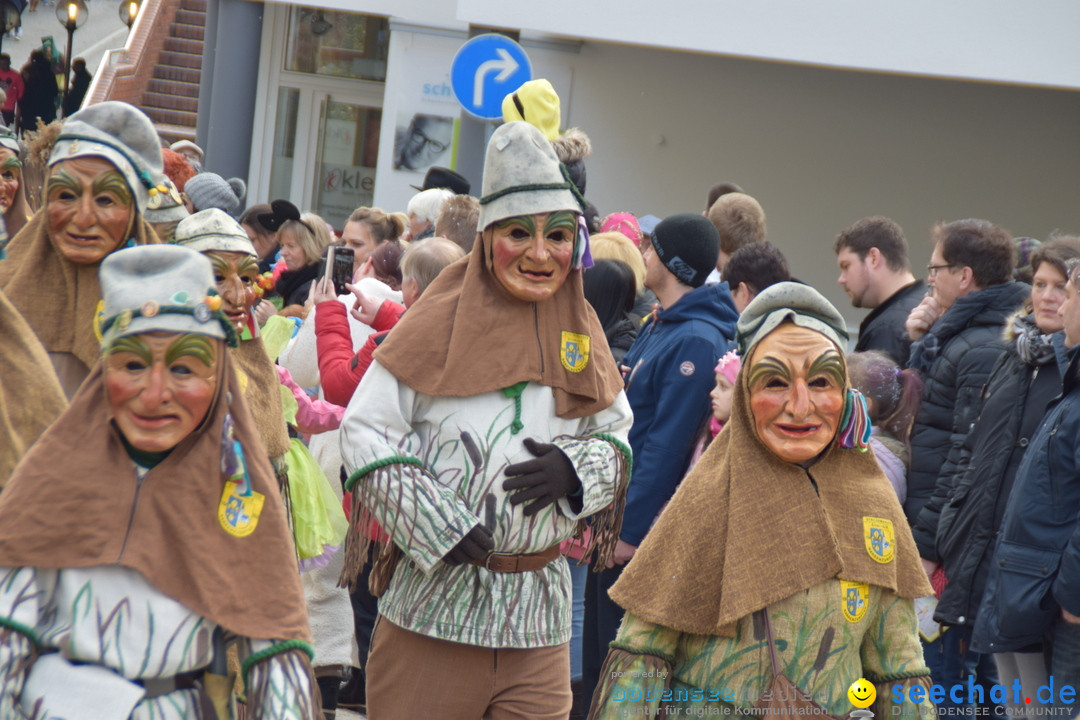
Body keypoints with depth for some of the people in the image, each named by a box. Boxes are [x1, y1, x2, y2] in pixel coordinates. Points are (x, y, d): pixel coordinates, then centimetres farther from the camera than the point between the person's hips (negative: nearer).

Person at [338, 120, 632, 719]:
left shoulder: (579, 332, 8)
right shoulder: (443, 321, -6)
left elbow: (617, 437, 14)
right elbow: (364, 428, -8)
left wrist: (574, 470, -8)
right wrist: (437, 526, -16)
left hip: (538, 612, 4)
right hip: (432, 602, -4)